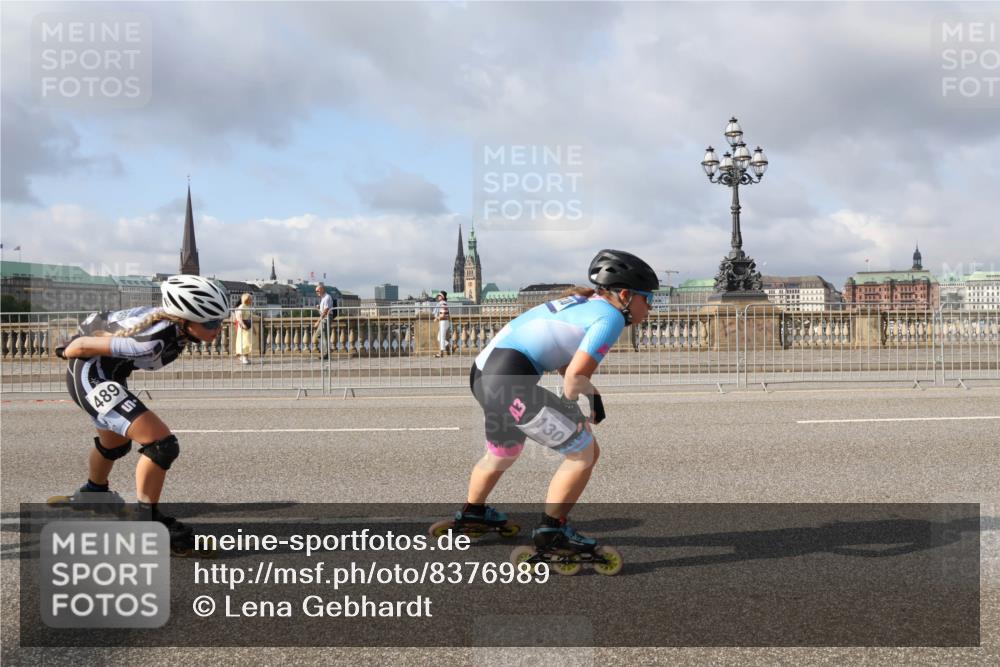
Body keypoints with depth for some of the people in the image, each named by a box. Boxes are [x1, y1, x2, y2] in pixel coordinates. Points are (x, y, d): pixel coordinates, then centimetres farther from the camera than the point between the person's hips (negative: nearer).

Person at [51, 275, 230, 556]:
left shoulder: (174, 322, -11)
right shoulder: (154, 340, -36)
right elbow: (84, 345, -27)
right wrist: (66, 352, -4)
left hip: (103, 373, 9)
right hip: (91, 377, -9)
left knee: (116, 443, 33)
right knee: (162, 444, -20)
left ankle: (93, 494, 61)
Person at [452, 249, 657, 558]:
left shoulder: (585, 302, 18)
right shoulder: (611, 317, -9)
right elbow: (575, 376, -17)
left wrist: (591, 394, 12)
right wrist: (570, 405, 2)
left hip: (483, 373, 10)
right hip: (511, 380, -10)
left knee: (501, 455, 33)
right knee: (584, 452, -1)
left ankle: (472, 511, 54)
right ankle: (551, 530, 9)